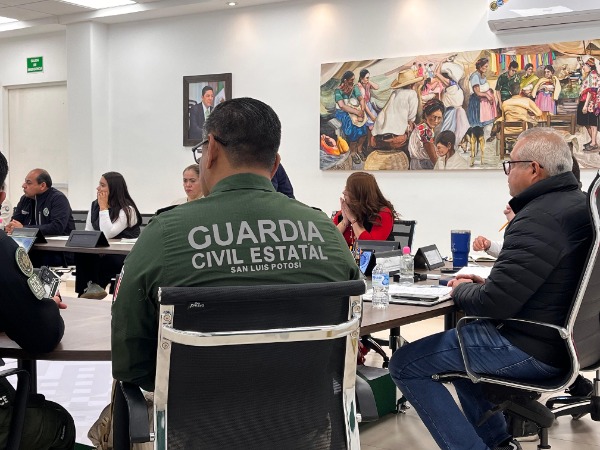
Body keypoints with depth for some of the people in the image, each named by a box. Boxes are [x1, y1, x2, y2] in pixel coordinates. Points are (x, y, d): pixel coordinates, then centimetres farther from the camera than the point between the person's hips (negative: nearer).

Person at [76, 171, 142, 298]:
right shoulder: (94, 206, 10)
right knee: (81, 253, -25)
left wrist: (103, 207, -18)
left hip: (125, 256, -6)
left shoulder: (127, 210, -13)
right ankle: (91, 287, -12)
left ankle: (93, 286, -6)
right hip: (102, 252, 6)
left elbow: (107, 234, -24)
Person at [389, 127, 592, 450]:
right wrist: (485, 283, 8)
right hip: (561, 337, 11)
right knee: (456, 339, 32)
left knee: (405, 364, -6)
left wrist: (462, 290, -7)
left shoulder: (539, 218, -25)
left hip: (530, 350, -11)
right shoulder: (575, 204, 9)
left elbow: (494, 303, -28)